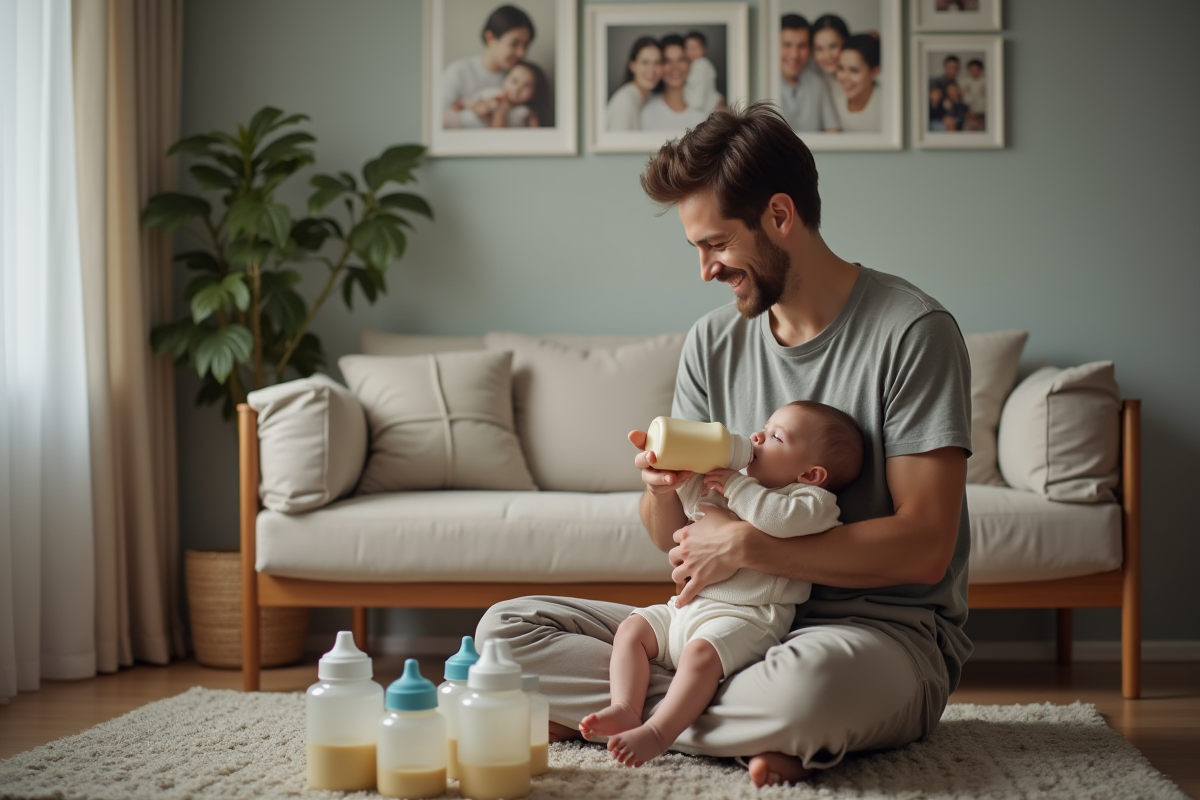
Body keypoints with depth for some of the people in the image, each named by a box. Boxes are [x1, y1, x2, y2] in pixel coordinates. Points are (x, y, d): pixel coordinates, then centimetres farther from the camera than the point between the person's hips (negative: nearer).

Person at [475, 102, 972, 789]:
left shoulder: (911, 331, -10)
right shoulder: (714, 342, 8)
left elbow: (924, 546, -17)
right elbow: (674, 540, 9)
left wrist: (747, 545, -20)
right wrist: (662, 487, -16)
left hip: (890, 631, -6)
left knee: (810, 679, -43)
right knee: (507, 628, -6)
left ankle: (618, 716, -13)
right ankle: (759, 729, -14)